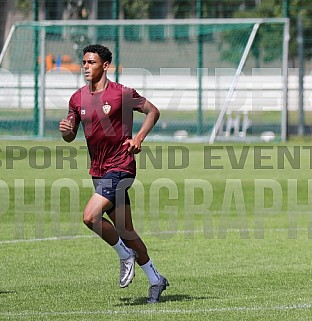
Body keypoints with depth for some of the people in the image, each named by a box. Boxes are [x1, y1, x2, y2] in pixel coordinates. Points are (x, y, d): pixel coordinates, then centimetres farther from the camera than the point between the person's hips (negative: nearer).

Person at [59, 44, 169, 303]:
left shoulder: (122, 94, -9)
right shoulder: (78, 99, 7)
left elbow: (153, 111, 1)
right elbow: (71, 137, 14)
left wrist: (139, 138, -13)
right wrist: (65, 130, -10)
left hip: (120, 168, -7)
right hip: (98, 171, 7)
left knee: (91, 216, -22)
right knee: (125, 230, 11)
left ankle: (126, 255, 1)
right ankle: (155, 279, 23)